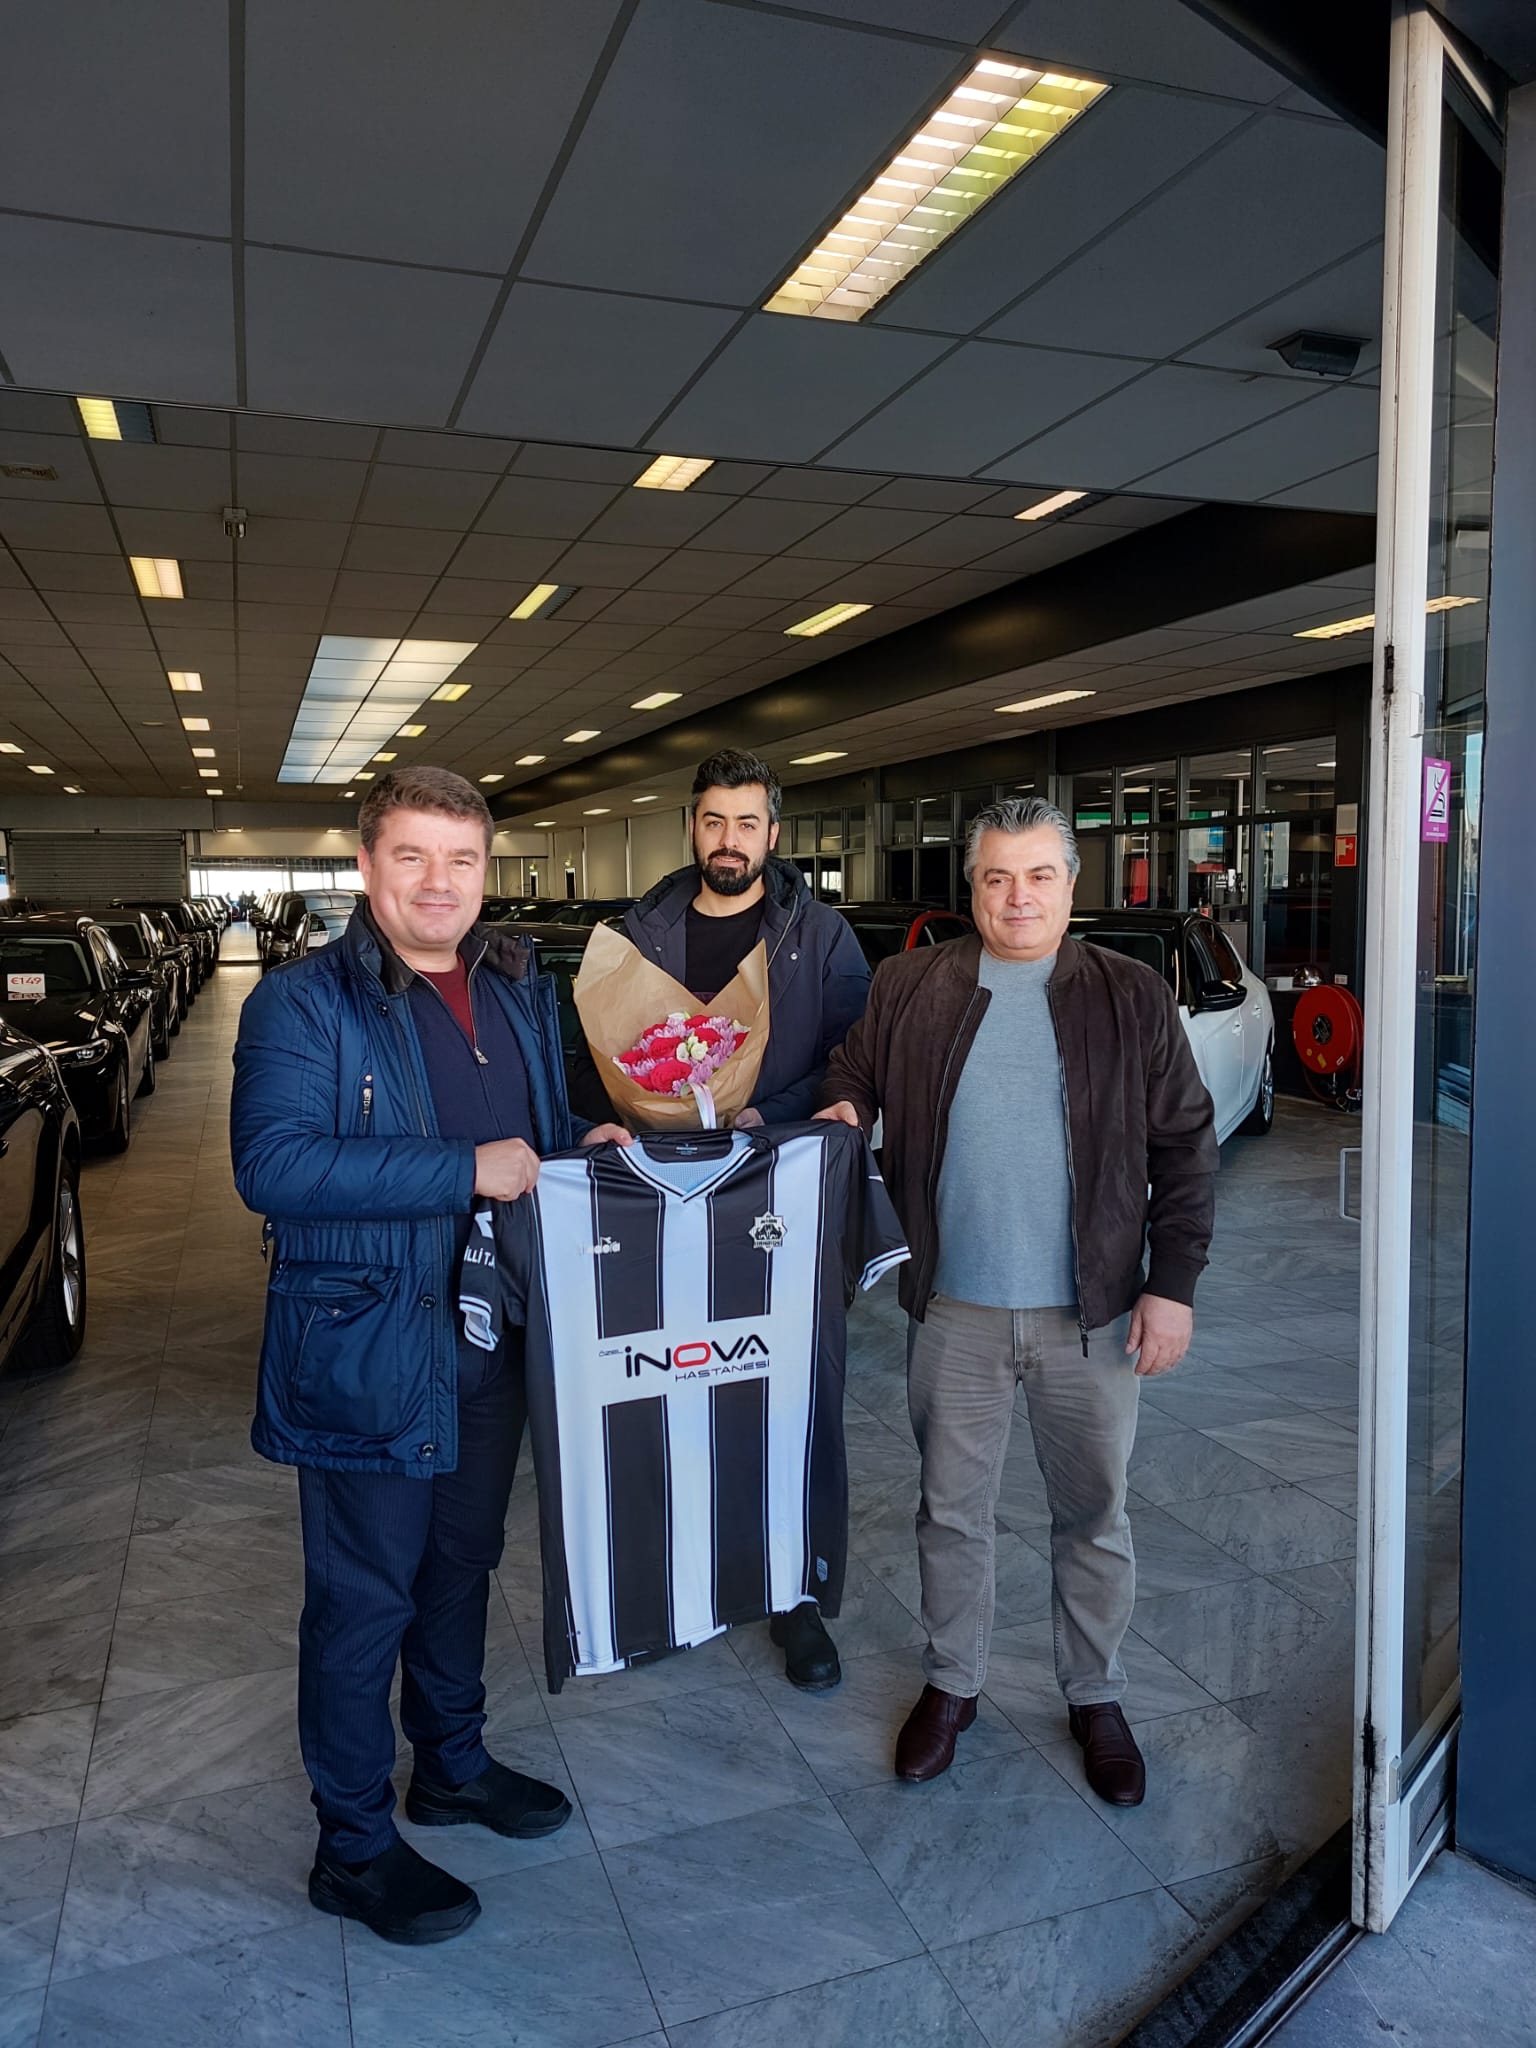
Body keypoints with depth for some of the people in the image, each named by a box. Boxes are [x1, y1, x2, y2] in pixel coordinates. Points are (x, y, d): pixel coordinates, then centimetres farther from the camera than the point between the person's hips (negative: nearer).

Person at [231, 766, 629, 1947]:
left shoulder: (522, 994, 7)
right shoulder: (302, 1004, -14)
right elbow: (272, 1164, -27)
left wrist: (588, 1147, -2)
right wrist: (465, 1172, -28)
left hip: (495, 1342, 7)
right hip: (365, 1352, -6)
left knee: (462, 1569, 23)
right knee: (364, 1601, 9)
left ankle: (453, 1765, 46)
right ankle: (354, 1848, 30)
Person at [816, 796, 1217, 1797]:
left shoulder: (1132, 996, -2)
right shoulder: (909, 987, 1)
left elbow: (1185, 1145, 0)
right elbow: (853, 1073, 17)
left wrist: (1174, 1284, -5)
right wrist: (841, 1109, -6)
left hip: (1093, 1310, -1)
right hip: (953, 1309, 1)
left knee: (1095, 1516, 14)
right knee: (951, 1508, 15)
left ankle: (1097, 1697, 36)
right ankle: (952, 1683, 37)